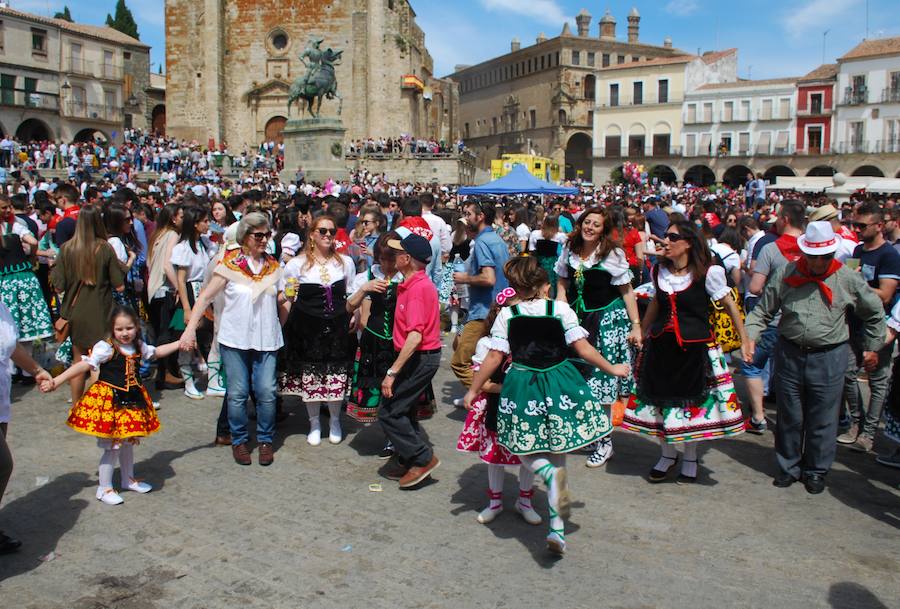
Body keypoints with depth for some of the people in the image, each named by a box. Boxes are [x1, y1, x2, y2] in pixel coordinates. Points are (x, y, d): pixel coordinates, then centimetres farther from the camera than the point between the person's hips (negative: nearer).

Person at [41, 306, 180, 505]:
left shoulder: (139, 347, 5)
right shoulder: (105, 348, -16)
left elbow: (156, 352, 24)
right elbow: (84, 365, -24)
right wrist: (56, 381, -33)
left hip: (132, 401, 7)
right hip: (109, 402, -7)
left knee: (128, 443, 20)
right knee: (112, 447, -3)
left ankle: (128, 479, 37)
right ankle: (104, 488, 12)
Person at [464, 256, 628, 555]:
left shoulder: (507, 315, -2)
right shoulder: (561, 309, -2)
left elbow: (495, 357, -4)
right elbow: (584, 350, -4)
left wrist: (473, 390, 6)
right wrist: (612, 369, 11)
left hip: (523, 389, -1)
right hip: (560, 388, 1)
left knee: (524, 448, 16)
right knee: (556, 452, 13)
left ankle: (548, 473, -21)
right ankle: (557, 527, 12)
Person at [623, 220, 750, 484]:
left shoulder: (708, 273, -12)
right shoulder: (659, 271, 2)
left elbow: (729, 305, -1)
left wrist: (744, 340, 2)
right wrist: (641, 331, 23)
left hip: (695, 347, -4)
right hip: (661, 344, 4)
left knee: (693, 400, 8)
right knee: (662, 398, 10)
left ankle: (690, 458, 29)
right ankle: (668, 454, 31)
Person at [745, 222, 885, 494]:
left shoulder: (848, 279, -3)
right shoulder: (786, 274, -1)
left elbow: (874, 313, 12)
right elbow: (763, 311, 5)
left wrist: (872, 348, 14)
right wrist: (749, 336, -9)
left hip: (828, 357, -1)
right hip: (789, 354, 1)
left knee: (822, 420, 7)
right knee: (789, 417, 11)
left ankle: (816, 471, 24)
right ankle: (788, 466, 28)